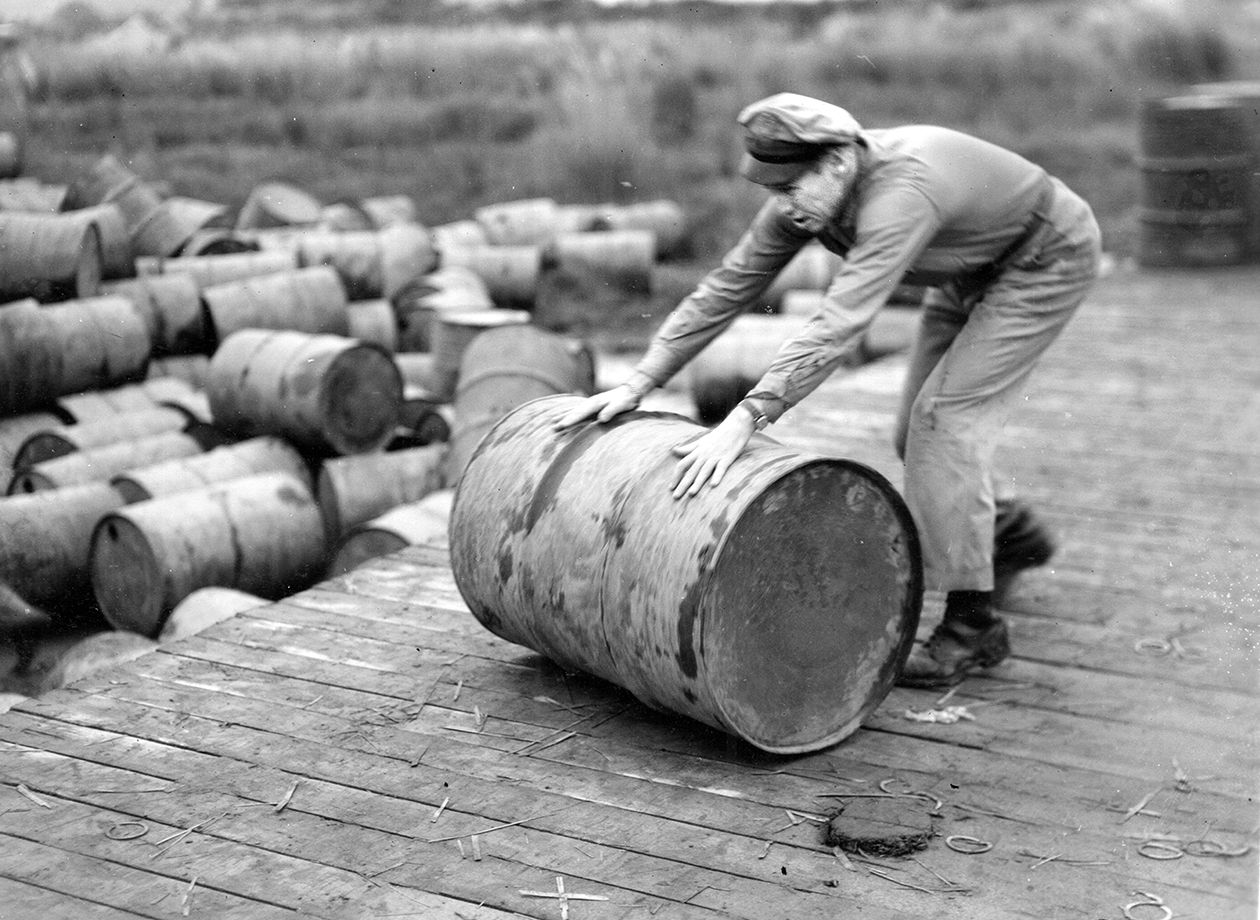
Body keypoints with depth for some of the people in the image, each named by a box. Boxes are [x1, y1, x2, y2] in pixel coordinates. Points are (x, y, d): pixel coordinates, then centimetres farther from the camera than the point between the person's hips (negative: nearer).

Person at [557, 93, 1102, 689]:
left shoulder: (899, 192, -41)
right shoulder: (806, 195, -16)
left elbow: (838, 325, -50)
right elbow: (727, 287, -14)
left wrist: (745, 420, -57)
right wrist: (637, 383, -20)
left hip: (1048, 260, -8)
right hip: (974, 273, 8)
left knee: (944, 418, -18)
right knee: (919, 431, 9)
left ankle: (972, 626, -9)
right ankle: (1009, 534, 36)